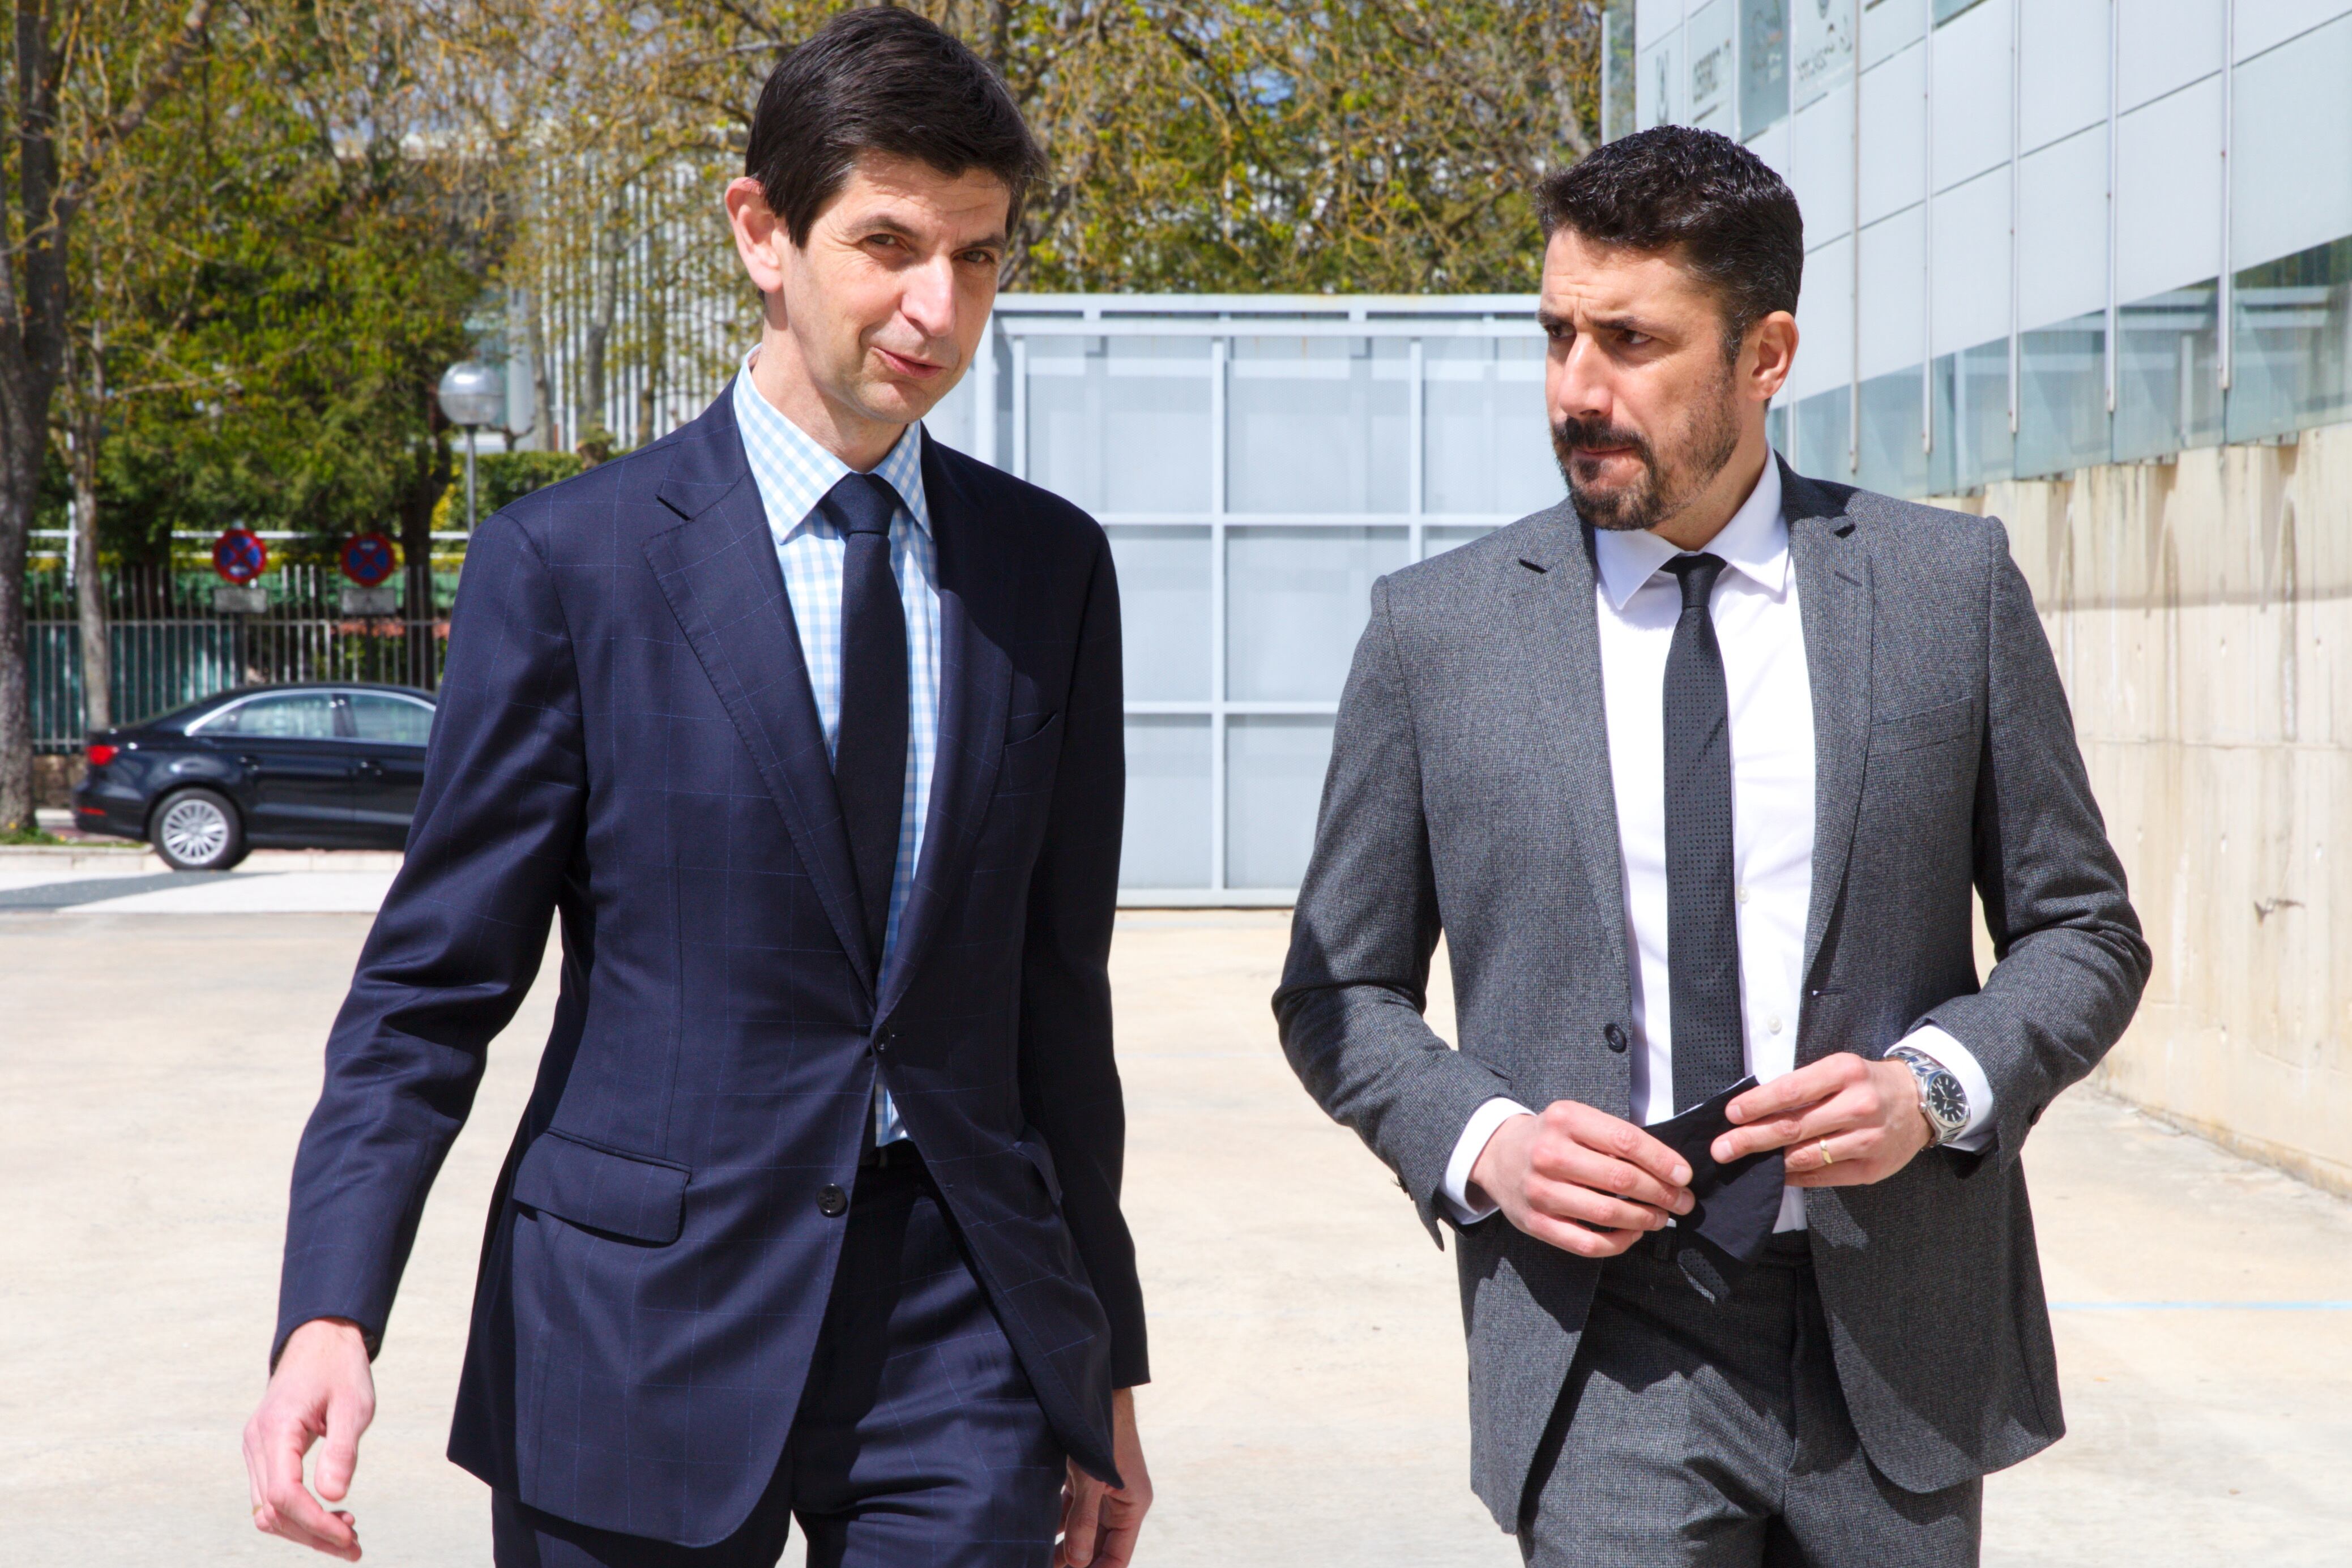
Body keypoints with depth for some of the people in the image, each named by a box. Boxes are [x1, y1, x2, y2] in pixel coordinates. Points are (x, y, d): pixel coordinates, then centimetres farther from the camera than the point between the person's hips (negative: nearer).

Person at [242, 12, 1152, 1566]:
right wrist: (329, 1314, -19)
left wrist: (1102, 1366, 14)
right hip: (643, 1321, -2)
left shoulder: (1052, 567, 6)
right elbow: (432, 984, -4)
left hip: (962, 1324, 3)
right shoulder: (568, 564, -4)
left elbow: (1058, 987, 11)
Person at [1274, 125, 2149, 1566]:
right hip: (1605, 1352, -1)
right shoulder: (1436, 629, 0)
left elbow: (2083, 931, 7)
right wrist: (1478, 1144, -11)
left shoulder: (1951, 584, 0)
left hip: (1898, 1340, 1)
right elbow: (1341, 989, 7)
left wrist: (1942, 1085, -12)